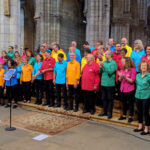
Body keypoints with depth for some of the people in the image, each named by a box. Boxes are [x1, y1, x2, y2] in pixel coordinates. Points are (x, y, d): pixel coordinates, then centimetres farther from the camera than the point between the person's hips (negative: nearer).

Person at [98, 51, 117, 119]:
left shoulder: (113, 63, -8)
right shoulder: (104, 62, 12)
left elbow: (110, 71, -21)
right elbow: (100, 72, 12)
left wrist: (104, 65, -21)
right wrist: (100, 68, -8)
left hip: (110, 84, -6)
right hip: (103, 83, 6)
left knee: (110, 99, 3)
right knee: (104, 98, 13)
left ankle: (110, 112, 13)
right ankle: (105, 111, 26)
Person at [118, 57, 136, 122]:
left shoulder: (133, 70, -12)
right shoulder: (122, 69, 5)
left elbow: (132, 81, -14)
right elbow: (120, 80, 9)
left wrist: (125, 77, -26)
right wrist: (120, 76, -13)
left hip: (130, 90, -5)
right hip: (123, 89, 6)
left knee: (130, 103, 6)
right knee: (124, 102, 15)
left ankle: (130, 116, 19)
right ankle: (124, 115, 29)